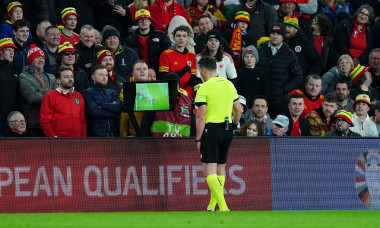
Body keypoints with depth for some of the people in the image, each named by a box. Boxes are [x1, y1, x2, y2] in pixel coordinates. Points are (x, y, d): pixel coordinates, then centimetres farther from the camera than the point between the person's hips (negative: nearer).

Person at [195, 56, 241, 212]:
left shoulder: (204, 88, -11)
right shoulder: (229, 84, 9)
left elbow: (201, 117, -14)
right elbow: (238, 109, 15)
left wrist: (198, 139, -8)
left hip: (211, 129, -7)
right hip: (227, 130, 7)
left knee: (210, 171, -6)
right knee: (220, 168, 17)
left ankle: (223, 208, -19)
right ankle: (212, 206, 25)